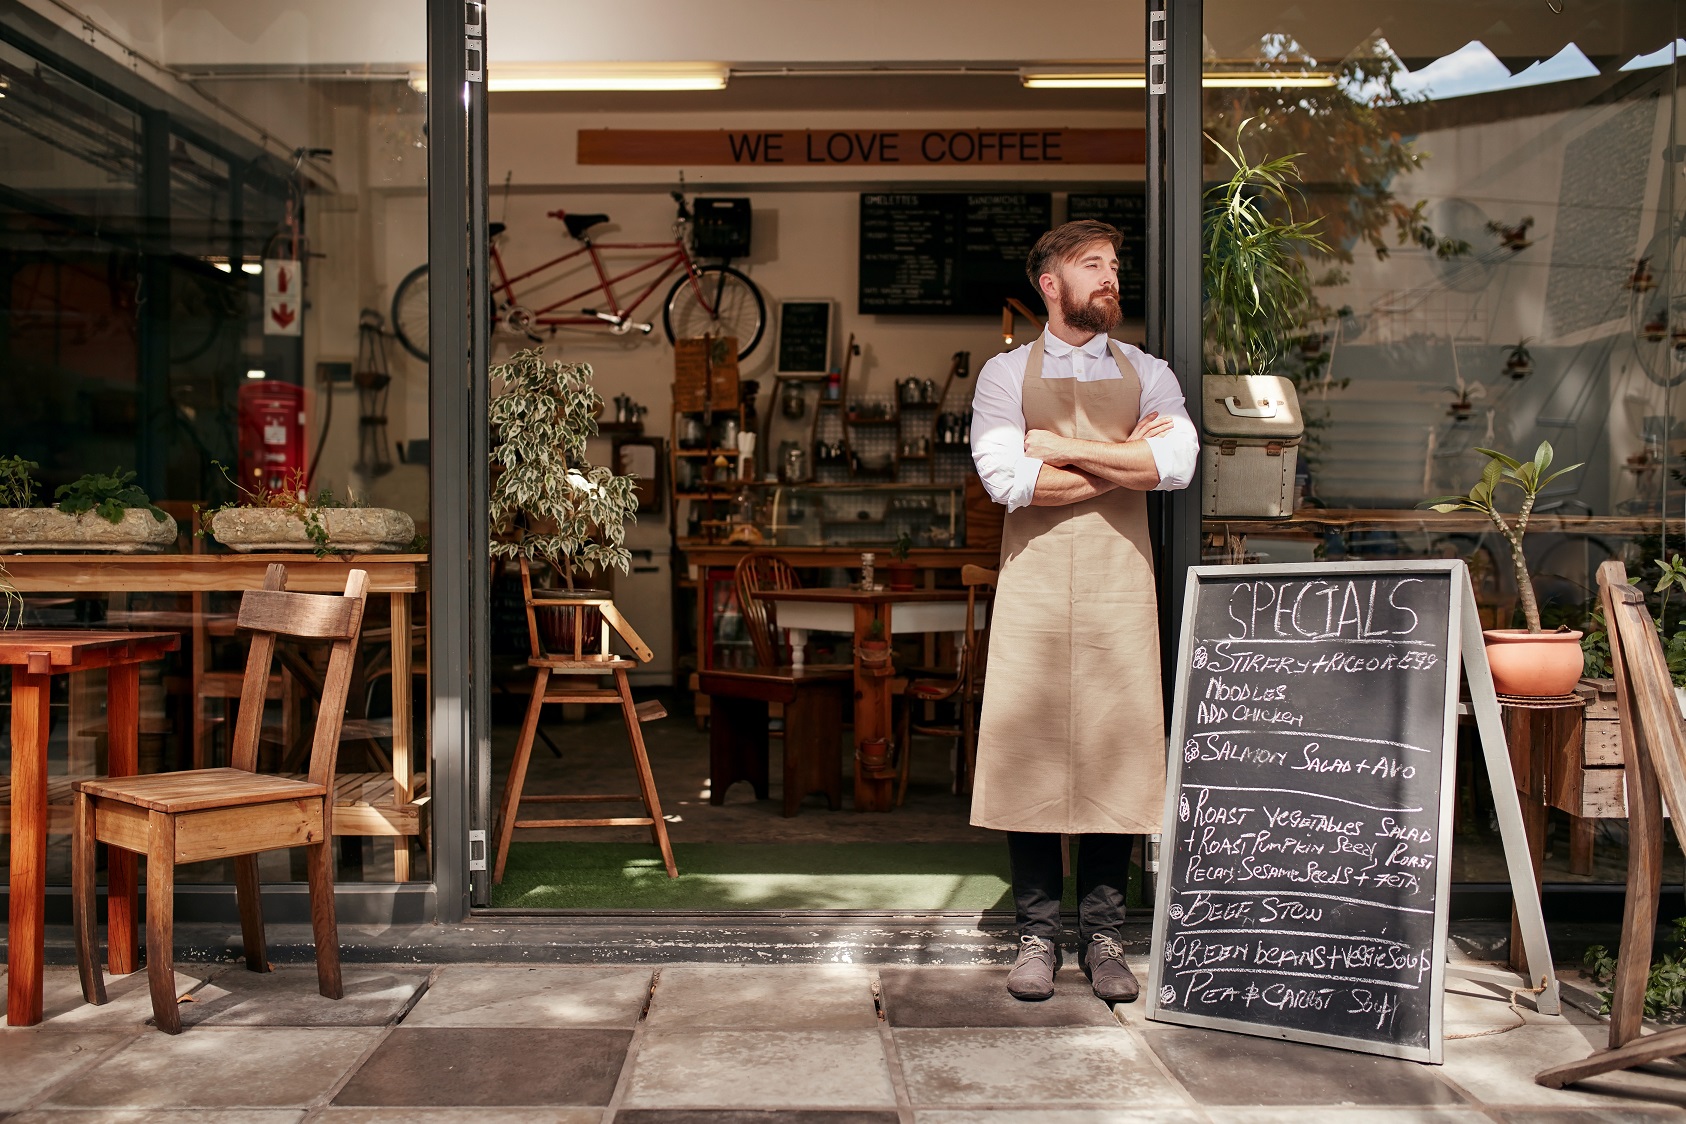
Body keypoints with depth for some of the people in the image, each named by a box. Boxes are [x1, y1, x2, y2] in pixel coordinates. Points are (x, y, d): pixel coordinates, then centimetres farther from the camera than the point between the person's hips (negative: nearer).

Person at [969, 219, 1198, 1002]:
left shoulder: (1147, 373, 14)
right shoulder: (1006, 374, 8)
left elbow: (1177, 463, -6)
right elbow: (1009, 480, -9)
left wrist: (1063, 448, -7)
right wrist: (1125, 458, -5)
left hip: (1120, 584, 2)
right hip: (1033, 583, -1)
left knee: (1116, 749, 0)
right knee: (1029, 749, -3)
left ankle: (1103, 936, 11)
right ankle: (1037, 934, 8)